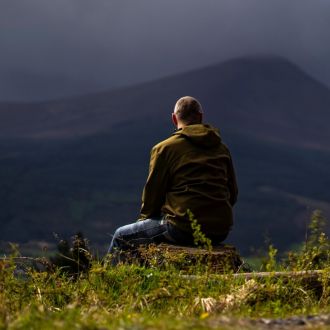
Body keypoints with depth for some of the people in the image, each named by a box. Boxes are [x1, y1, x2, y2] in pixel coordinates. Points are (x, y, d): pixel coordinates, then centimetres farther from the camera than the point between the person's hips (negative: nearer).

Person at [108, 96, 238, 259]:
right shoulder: (222, 149, 12)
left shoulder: (164, 148, -3)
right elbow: (232, 194, 15)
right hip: (220, 232, 7)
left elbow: (152, 193, 0)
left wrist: (144, 219, 18)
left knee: (121, 236, 13)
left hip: (184, 228, -6)